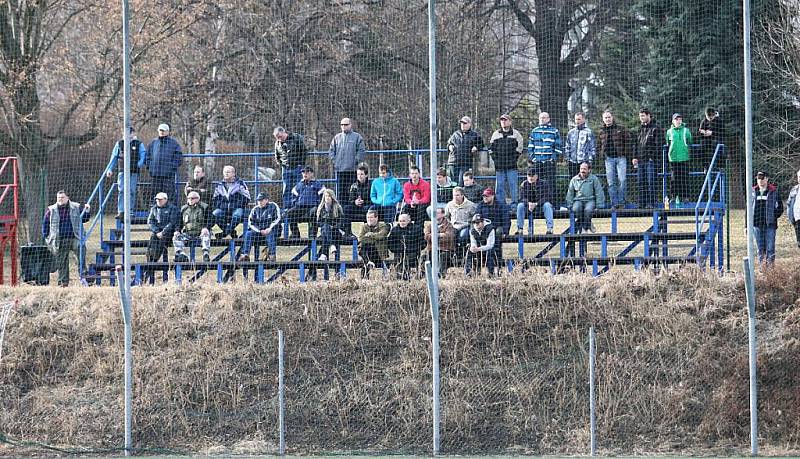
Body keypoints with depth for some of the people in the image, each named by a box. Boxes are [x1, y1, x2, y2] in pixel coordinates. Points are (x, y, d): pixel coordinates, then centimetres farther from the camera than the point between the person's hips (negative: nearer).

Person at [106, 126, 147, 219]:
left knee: (132, 191, 1)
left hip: (133, 172, -1)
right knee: (121, 191, -8)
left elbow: (143, 156, 3)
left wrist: (140, 164, -17)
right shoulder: (119, 144, 11)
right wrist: (110, 169, 9)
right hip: (122, 171, 1)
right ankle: (120, 212, -10)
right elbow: (114, 157, 14)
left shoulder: (139, 144, 7)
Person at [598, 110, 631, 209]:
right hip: (609, 158, 3)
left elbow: (627, 141, 4)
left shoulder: (620, 129, 4)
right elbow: (600, 145, 21)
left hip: (620, 157, -3)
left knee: (622, 180, -9)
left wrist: (625, 154, -5)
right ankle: (614, 203, 4)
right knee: (611, 183, 1)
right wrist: (602, 154, 6)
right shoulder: (602, 132, 13)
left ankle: (621, 202, -2)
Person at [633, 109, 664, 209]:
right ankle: (642, 204, 13)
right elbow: (636, 143, 23)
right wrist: (635, 157, 13)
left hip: (651, 160, -8)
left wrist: (653, 157, -16)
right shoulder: (641, 128, 18)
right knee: (641, 183, 8)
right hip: (641, 160, 8)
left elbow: (658, 145, -11)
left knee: (652, 182, -8)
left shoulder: (656, 128, -5)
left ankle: (652, 203, -7)